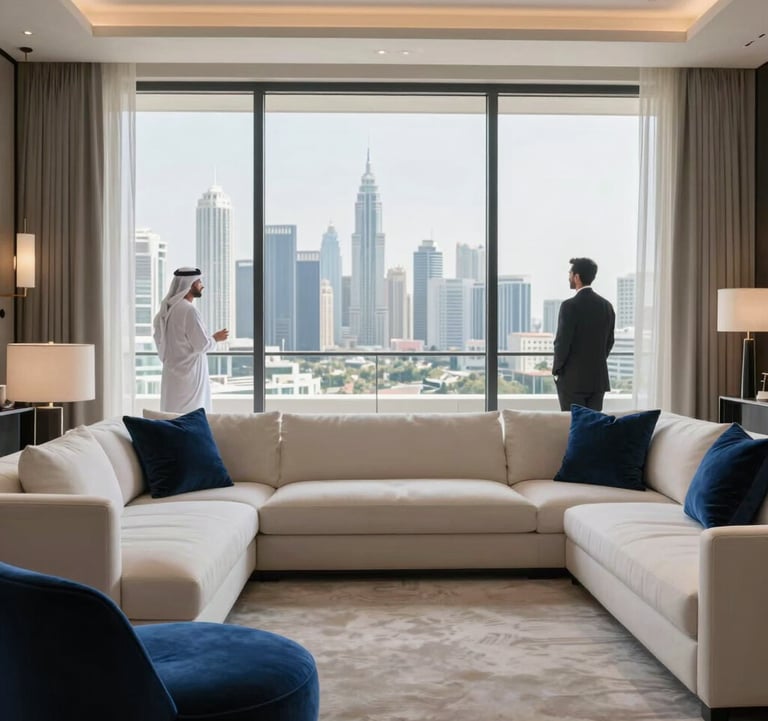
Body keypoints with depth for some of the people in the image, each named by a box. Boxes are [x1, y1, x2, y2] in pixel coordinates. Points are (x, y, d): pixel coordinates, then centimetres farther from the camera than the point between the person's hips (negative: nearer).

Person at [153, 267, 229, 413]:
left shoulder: (168, 308, 9)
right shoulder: (189, 310, -18)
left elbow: (158, 338, 17)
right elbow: (202, 344, -18)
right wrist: (215, 338, -1)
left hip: (173, 372, 9)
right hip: (188, 374, -9)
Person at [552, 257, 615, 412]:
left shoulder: (570, 306, -13)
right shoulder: (606, 306, 6)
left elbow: (562, 342, -14)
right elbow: (609, 342, 11)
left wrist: (556, 370, 0)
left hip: (573, 378, -6)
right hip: (599, 378, 6)